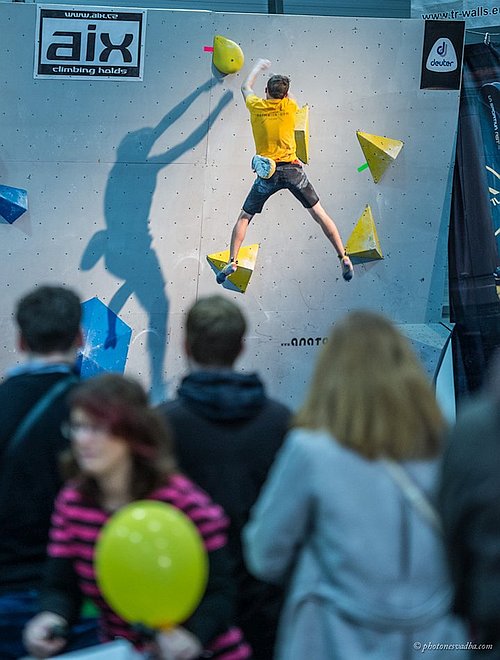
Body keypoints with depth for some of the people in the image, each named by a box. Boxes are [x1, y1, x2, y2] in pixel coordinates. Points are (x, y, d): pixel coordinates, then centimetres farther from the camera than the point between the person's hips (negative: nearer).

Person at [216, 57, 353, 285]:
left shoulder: (256, 106, 4)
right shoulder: (290, 106, 2)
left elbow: (246, 86, 27)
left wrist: (258, 66, 45)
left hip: (267, 172, 0)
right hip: (292, 169, 0)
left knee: (244, 217, 13)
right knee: (318, 213, 7)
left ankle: (232, 262, 2)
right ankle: (343, 258, 5)